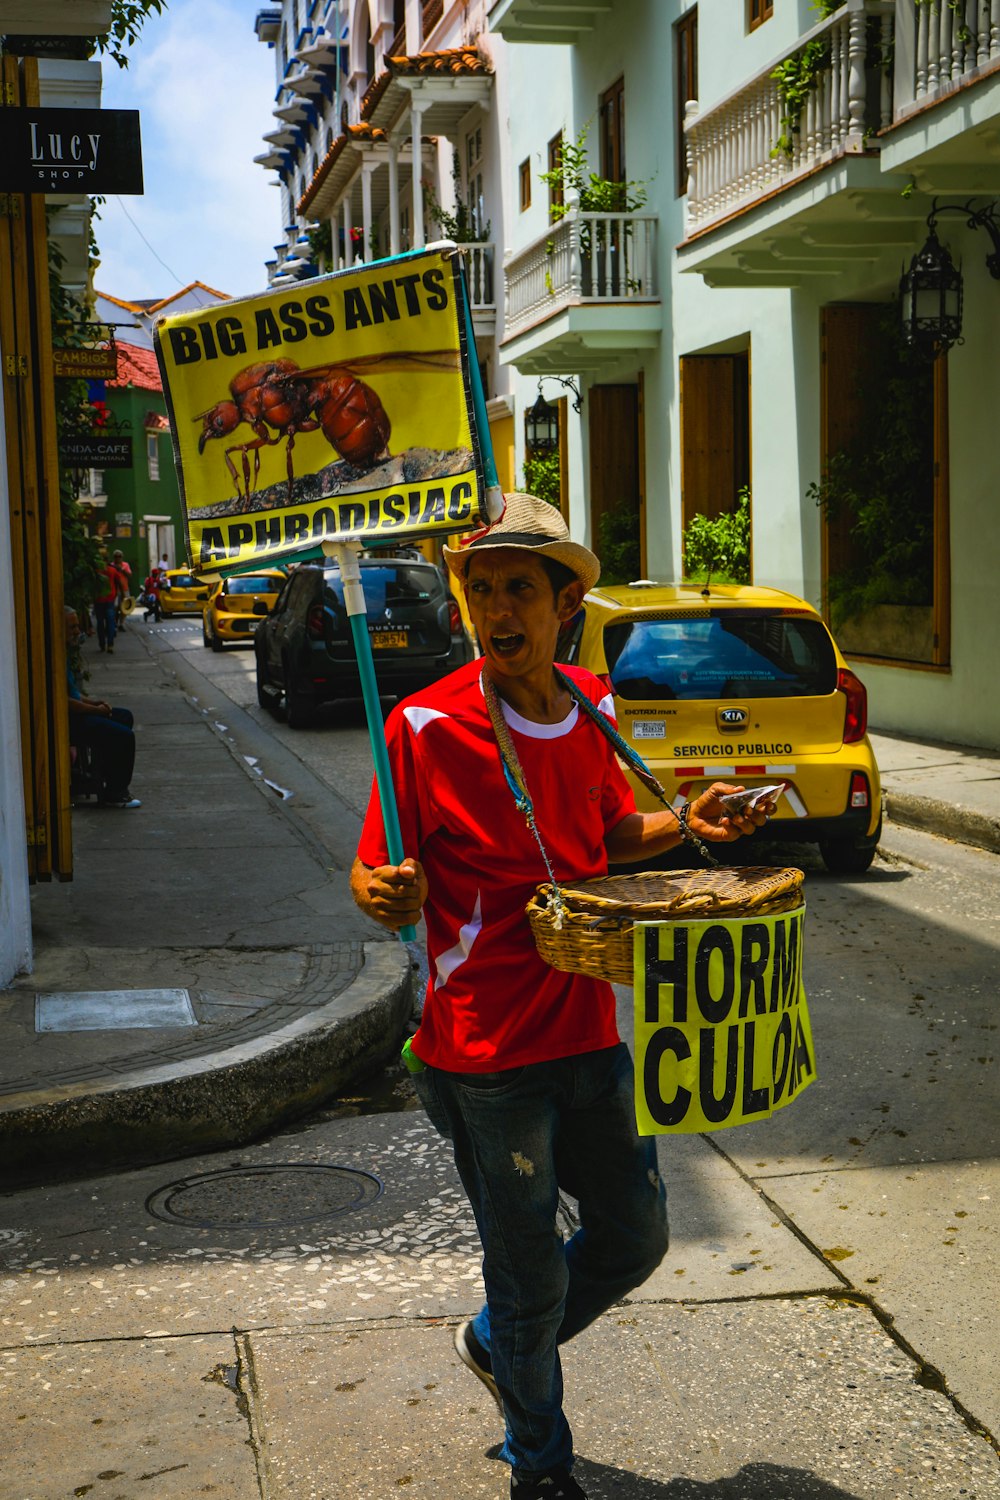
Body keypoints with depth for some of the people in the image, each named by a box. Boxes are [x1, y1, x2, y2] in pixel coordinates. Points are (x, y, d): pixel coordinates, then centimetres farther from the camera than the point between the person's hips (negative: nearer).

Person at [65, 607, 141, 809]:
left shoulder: (64, 652, 13)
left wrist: (91, 701, 8)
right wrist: (95, 709, -13)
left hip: (76, 715, 12)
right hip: (68, 722, -12)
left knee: (124, 716, 21)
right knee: (124, 736, -15)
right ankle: (113, 795, -2)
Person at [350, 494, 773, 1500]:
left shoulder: (588, 707, 2)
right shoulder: (427, 726, -15)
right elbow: (370, 873, -10)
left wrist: (685, 825, -2)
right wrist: (386, 896, -33)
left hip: (588, 1030, 6)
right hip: (484, 1053, -5)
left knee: (634, 1239, 18)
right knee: (530, 1277, 9)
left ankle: (498, 1345, 46)